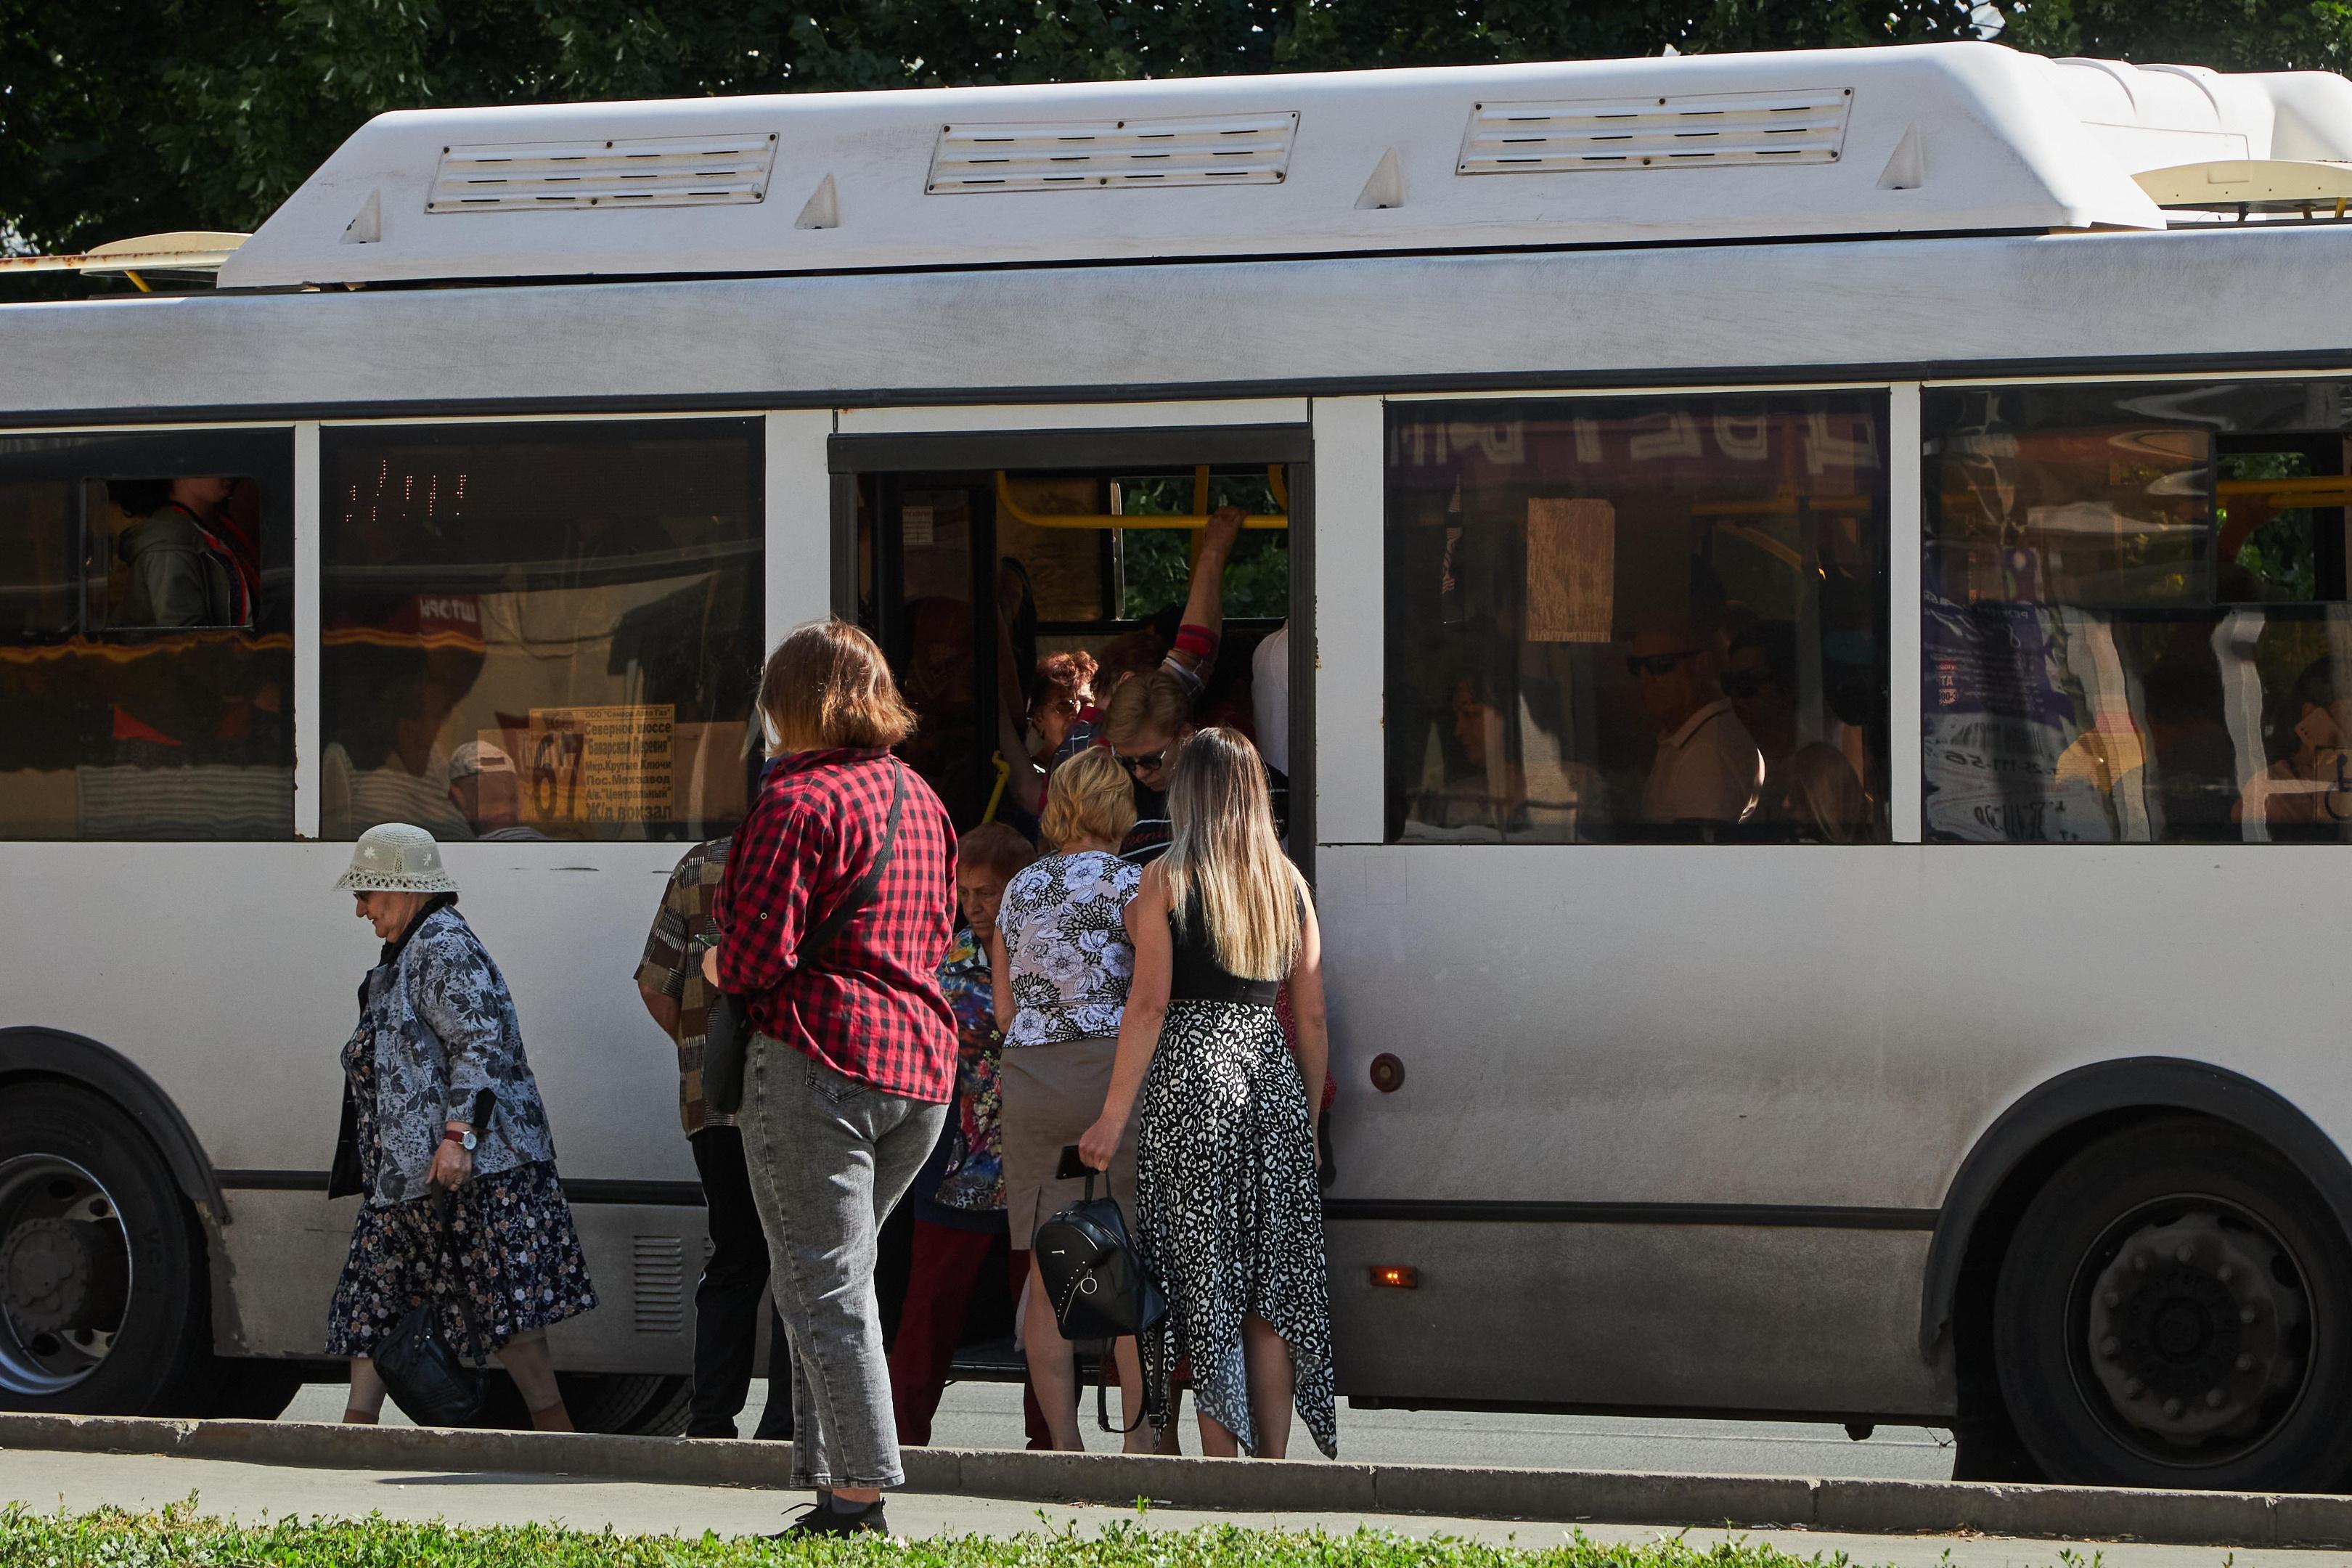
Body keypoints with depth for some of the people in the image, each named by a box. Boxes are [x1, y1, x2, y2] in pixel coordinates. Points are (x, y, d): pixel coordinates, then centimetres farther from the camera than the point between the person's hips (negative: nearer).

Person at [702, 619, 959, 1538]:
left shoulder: (799, 801, -10)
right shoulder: (920, 800, 15)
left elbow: (759, 951, -14)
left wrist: (719, 970, 6)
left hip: (819, 1057, -8)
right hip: (920, 1061, 8)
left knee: (824, 1287, -4)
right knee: (835, 1275, 17)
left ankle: (860, 1495, -7)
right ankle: (828, 1476, 15)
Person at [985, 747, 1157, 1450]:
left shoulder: (1020, 890, 11)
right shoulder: (1131, 887, -4)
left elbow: (1005, 1011, 15)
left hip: (1029, 1077, 4)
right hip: (1114, 1072, -4)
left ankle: (1062, 1442, 3)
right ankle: (1141, 1438, -3)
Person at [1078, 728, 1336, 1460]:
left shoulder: (1168, 878, -3)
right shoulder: (1288, 881, 9)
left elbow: (1150, 1003, -9)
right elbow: (1312, 1015, 10)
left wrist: (1114, 1114, -6)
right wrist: (1310, 1118, 18)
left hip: (1191, 1072, -4)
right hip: (1271, 1073, 4)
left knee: (1206, 1286, -1)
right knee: (1272, 1286, 7)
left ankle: (1221, 1462, -2)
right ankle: (1274, 1462, 8)